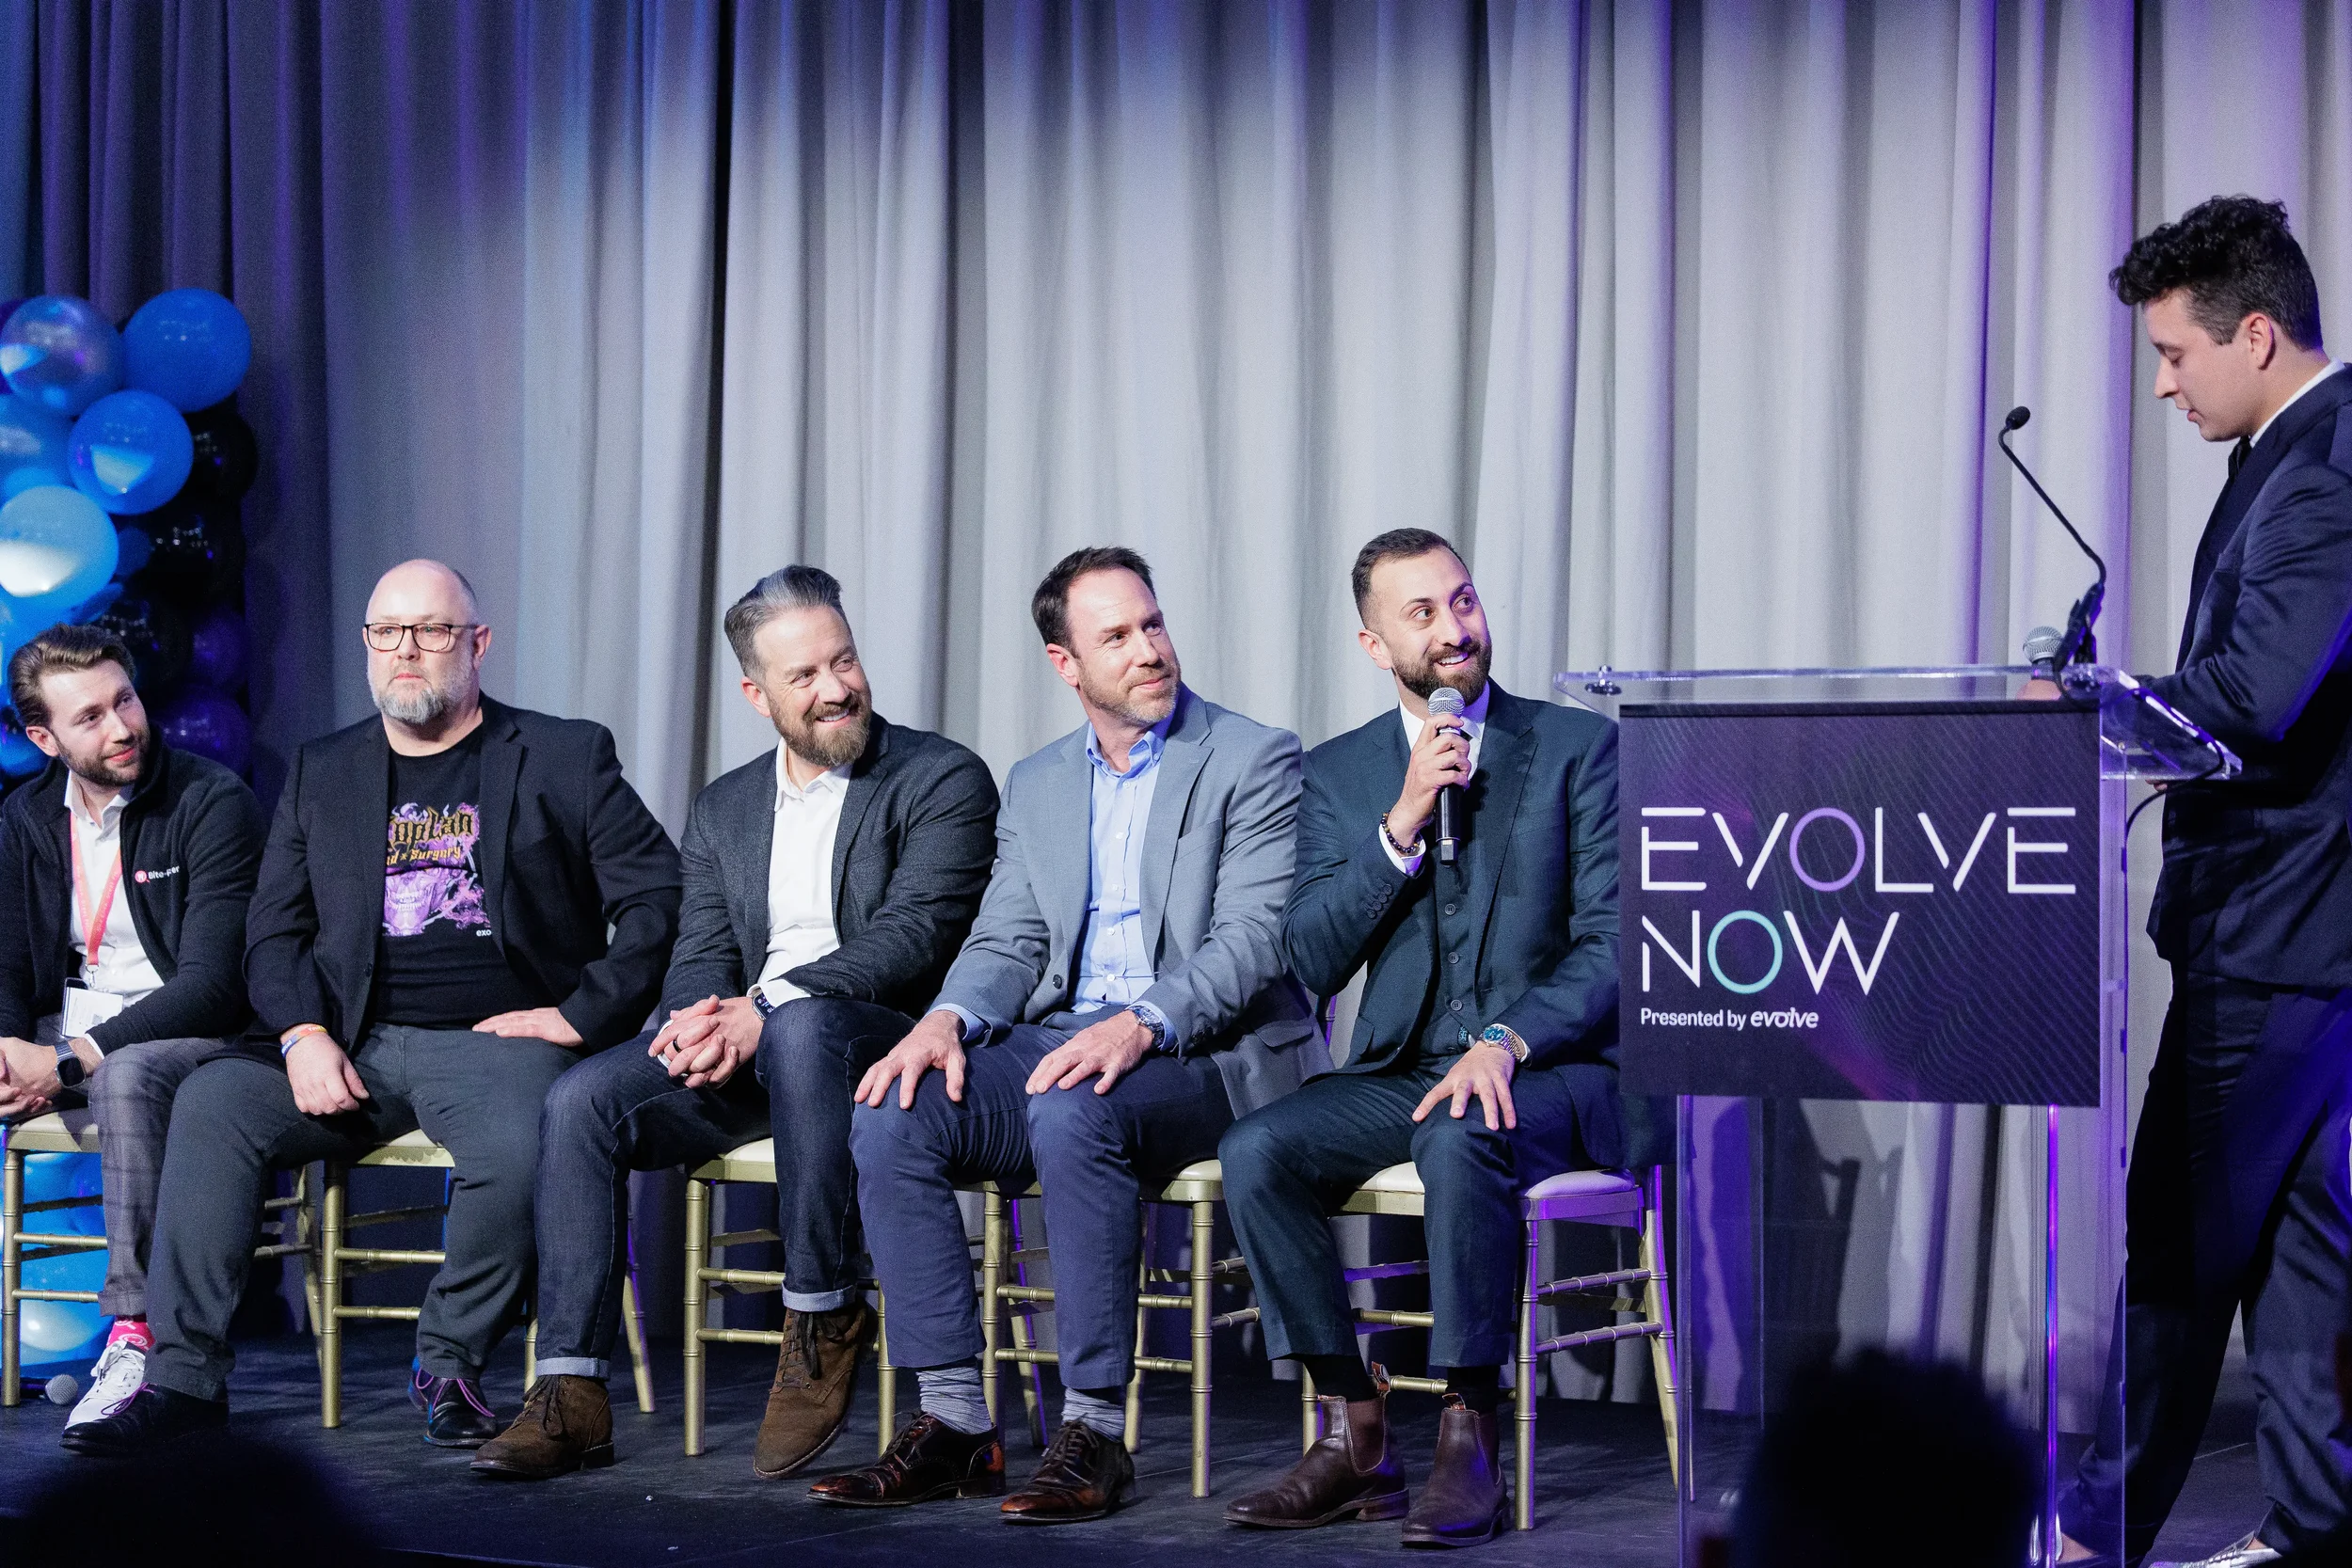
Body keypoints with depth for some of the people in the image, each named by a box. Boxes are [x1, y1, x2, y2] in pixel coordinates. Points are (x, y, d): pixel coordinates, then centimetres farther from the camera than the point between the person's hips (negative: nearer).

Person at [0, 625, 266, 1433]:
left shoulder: (213, 802, -10)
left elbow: (212, 985, -17)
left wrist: (69, 1062, -25)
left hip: (193, 1035, -6)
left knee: (126, 1075, -39)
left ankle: (138, 1337, -39)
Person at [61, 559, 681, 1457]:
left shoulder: (564, 759, 8)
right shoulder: (321, 774, 19)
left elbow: (660, 897, 2)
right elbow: (274, 932, 14)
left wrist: (580, 1015, -8)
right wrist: (304, 1036, -6)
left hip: (500, 1041, -3)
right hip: (359, 1049, 3)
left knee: (517, 1153, -36)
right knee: (211, 1101, -22)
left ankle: (449, 1363, -10)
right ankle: (184, 1376, -19)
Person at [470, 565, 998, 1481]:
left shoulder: (942, 779, 1)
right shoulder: (722, 811, 20)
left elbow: (912, 934, -11)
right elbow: (701, 955, 13)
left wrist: (764, 1010, -22)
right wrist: (699, 1017, -14)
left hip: (885, 1041, -5)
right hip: (740, 1049, 5)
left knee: (801, 1026, -39)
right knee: (579, 1100, -19)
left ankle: (823, 1319, -27)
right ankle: (572, 1395, -21)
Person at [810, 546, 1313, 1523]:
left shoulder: (1255, 761, -1)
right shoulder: (1037, 785, 18)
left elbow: (1253, 939, -12)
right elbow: (1006, 943, 13)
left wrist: (1142, 1025, -28)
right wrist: (948, 1020, -11)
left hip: (1207, 1053, -6)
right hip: (1063, 1038, 6)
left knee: (1073, 1112, -37)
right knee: (889, 1117, -19)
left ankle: (1094, 1432, -29)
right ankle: (955, 1423, -15)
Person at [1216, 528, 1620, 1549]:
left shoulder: (1580, 749, 1)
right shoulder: (1337, 774, 11)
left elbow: (1611, 945, -5)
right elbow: (1312, 965, 0)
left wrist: (1507, 1042, -21)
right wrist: (1401, 824, -12)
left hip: (1553, 1072, -4)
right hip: (1401, 1071, 4)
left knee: (1459, 1139, -37)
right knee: (1254, 1151, -23)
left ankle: (1468, 1442, -27)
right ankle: (1353, 1437, -15)